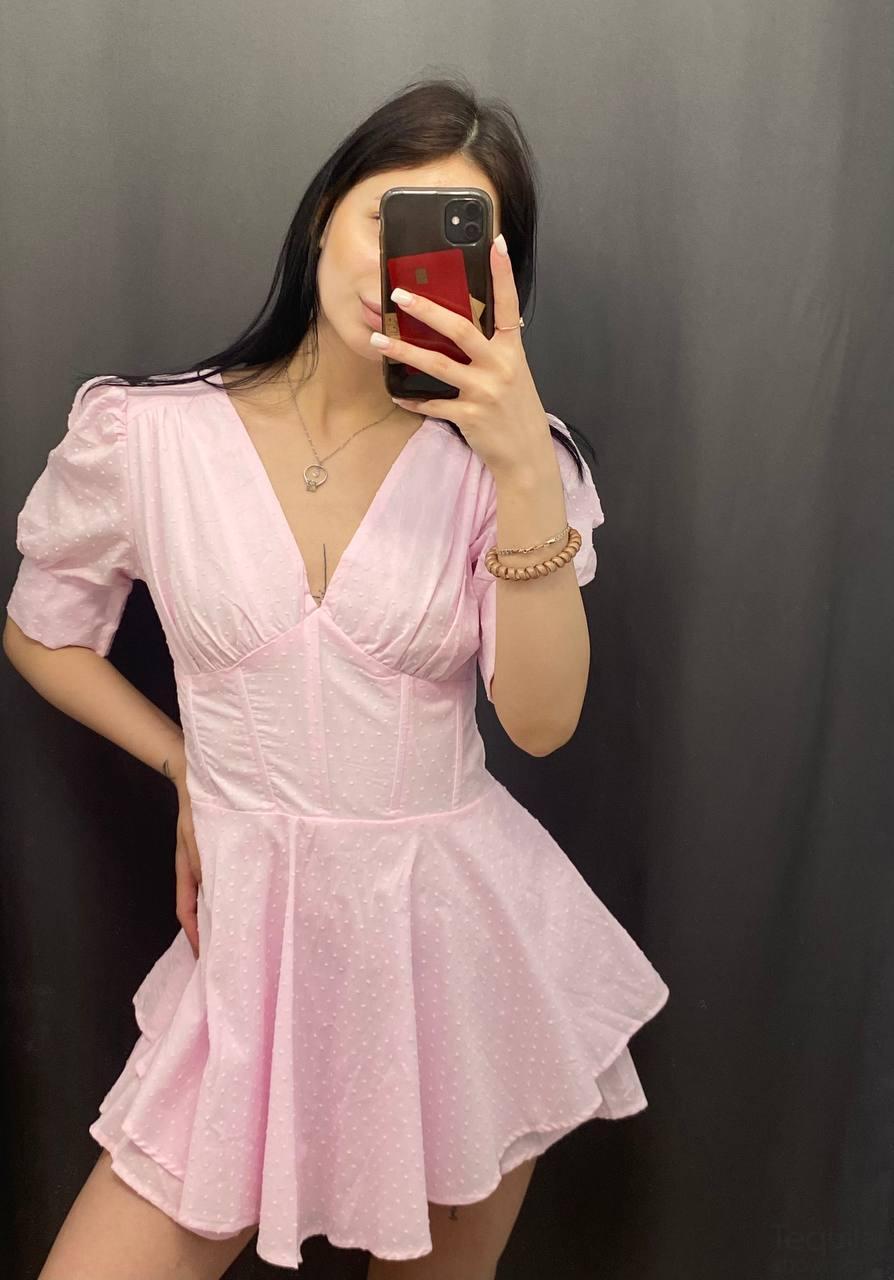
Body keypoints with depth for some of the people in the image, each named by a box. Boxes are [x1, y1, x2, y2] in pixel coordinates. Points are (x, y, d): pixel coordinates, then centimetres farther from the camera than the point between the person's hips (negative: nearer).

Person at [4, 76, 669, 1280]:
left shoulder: (492, 452, -5)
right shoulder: (145, 435, -6)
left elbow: (543, 719, -16)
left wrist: (528, 467, -26)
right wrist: (188, 770, 5)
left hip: (461, 925, 1)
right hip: (258, 929, 0)